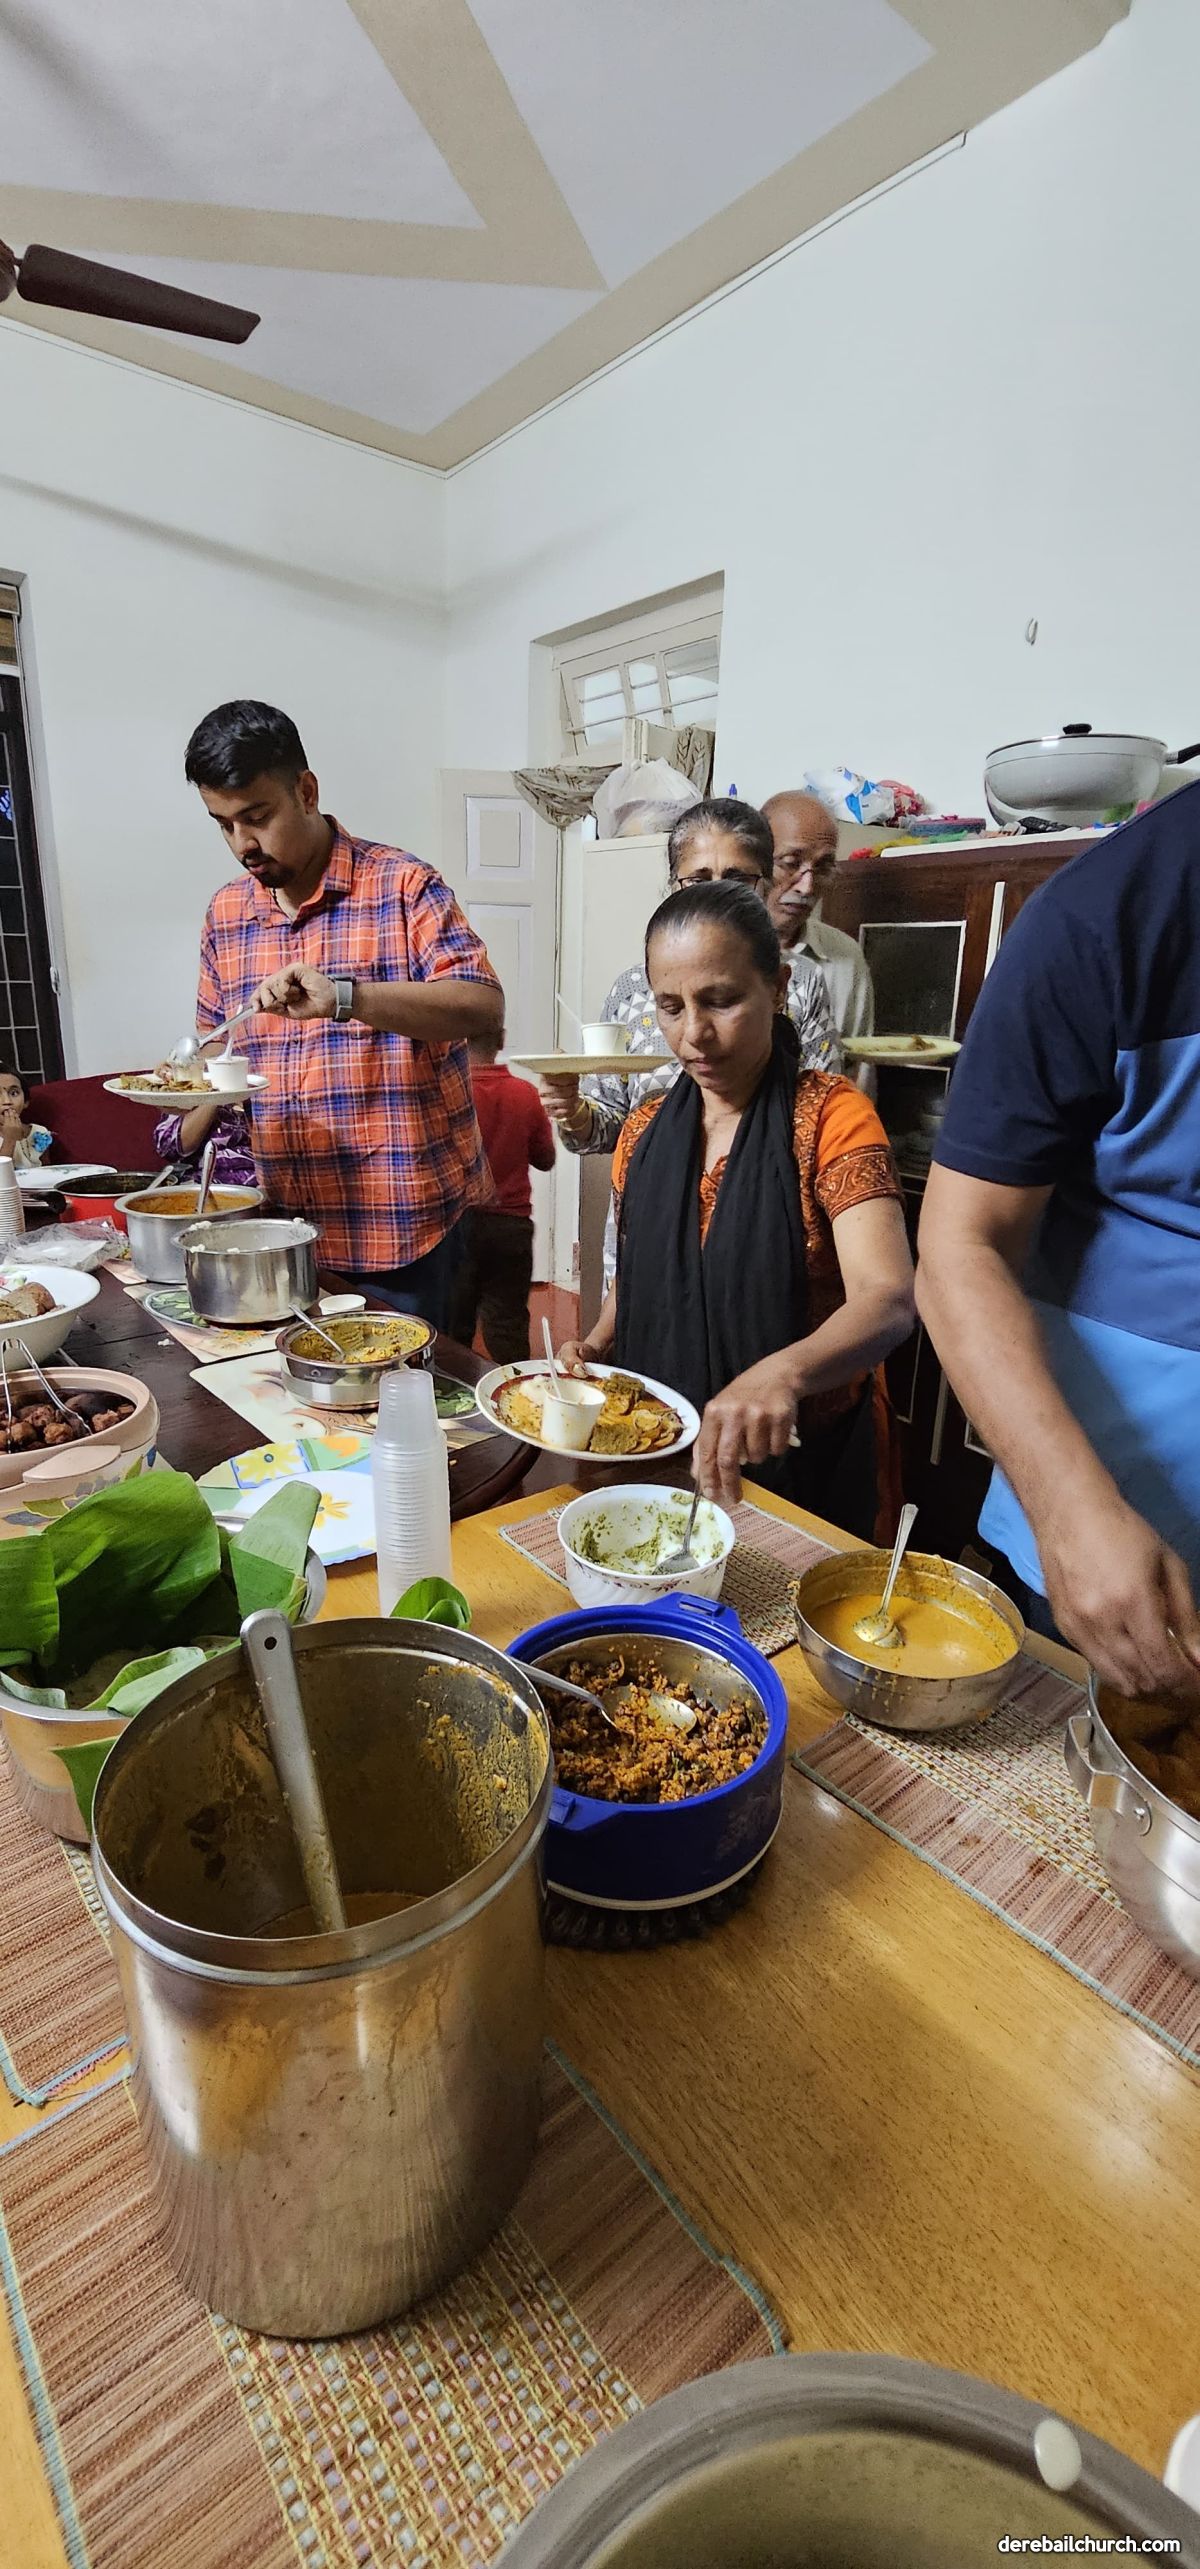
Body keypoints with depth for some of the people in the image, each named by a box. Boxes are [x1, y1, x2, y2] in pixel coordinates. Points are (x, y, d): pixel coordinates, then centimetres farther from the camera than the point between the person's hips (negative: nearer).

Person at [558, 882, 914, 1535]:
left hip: (800, 1462, -4)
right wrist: (595, 1345, -6)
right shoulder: (645, 1130, 1)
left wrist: (781, 1374, -48)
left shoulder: (830, 1116, -15)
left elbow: (887, 1302, -29)